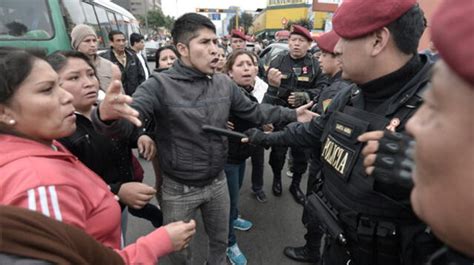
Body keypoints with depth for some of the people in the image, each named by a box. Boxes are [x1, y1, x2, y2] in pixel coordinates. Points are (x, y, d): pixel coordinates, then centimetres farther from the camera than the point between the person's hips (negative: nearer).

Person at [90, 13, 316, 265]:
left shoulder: (224, 83, -5)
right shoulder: (160, 85, -21)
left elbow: (253, 111, 5)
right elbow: (126, 120, -32)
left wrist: (292, 114, 4)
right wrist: (106, 115, -55)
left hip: (218, 182, 4)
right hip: (178, 189, -3)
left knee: (220, 241, 27)